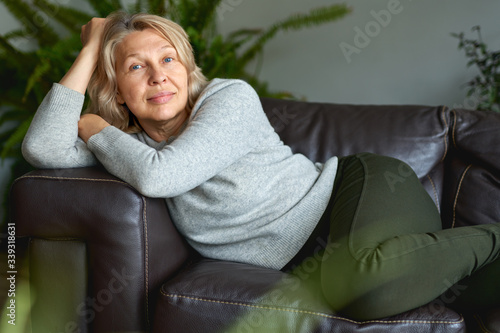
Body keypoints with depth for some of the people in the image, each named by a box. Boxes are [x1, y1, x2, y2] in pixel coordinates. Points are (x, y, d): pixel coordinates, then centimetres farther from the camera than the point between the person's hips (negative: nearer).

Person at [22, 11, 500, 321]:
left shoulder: (231, 98, -10)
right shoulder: (134, 142, 7)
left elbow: (157, 175, -24)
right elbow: (42, 149, -5)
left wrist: (97, 131, -5)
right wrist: (89, 52, -2)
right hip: (319, 254, 4)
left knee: (361, 280, -40)